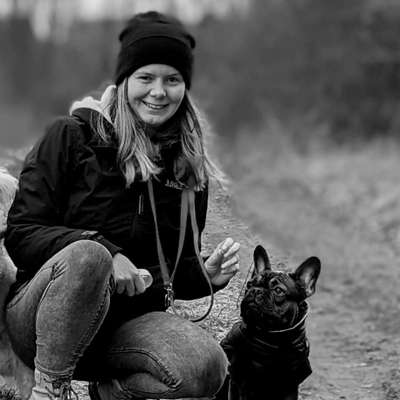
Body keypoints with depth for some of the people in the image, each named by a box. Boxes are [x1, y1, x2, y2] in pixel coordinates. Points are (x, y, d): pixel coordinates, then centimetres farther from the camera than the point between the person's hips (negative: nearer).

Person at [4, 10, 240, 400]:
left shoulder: (189, 167, 11)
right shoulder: (72, 137, -1)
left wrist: (206, 274, -5)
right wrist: (105, 252, -23)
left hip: (127, 319, 3)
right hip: (40, 310, -3)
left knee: (206, 365, -28)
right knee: (87, 255, -38)